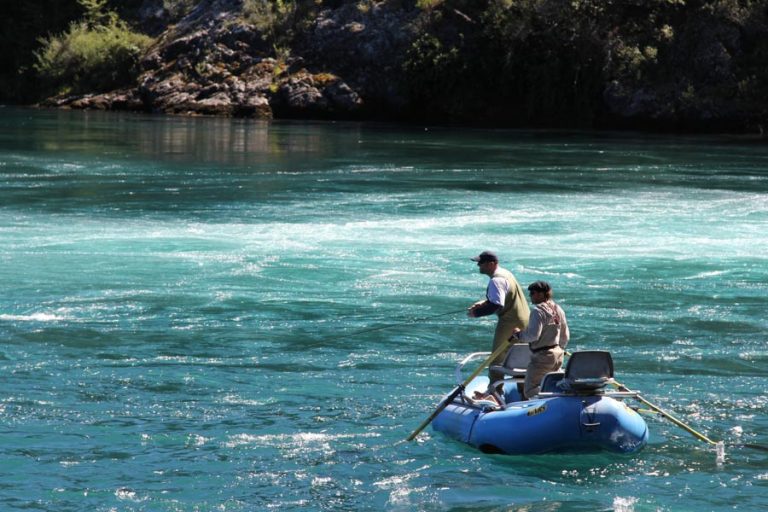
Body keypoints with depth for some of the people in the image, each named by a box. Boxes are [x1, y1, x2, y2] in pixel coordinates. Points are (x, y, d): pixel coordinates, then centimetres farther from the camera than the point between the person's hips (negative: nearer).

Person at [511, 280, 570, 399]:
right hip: (558, 356, 8)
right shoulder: (558, 310, 11)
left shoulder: (538, 312, -15)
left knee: (530, 391, -7)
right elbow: (566, 336, 17)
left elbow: (533, 335, -24)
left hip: (542, 357, -8)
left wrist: (518, 335, -9)